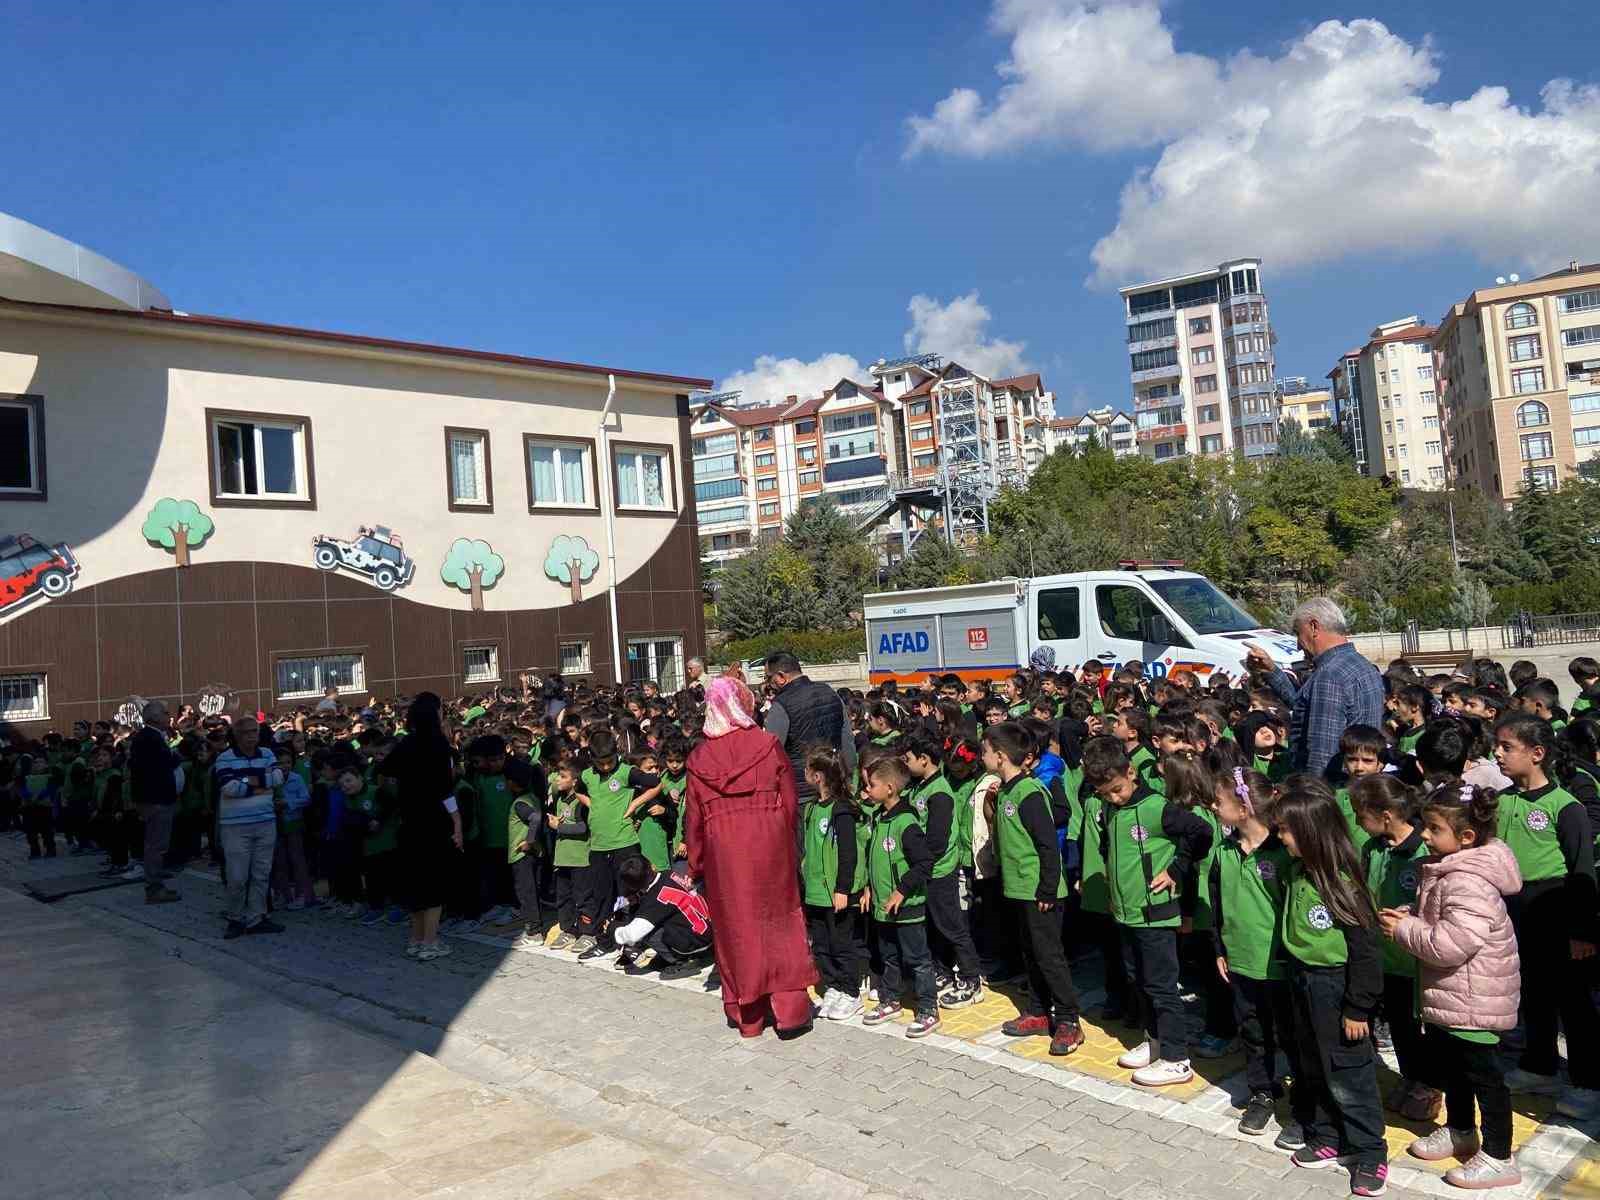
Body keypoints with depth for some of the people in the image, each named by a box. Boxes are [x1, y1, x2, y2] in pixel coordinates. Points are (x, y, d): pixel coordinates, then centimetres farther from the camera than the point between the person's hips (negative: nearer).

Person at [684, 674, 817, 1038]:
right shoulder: (769, 745, -5)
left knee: (736, 928, 11)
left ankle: (747, 1016, 19)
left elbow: (694, 817, 3)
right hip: (770, 846, -1)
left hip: (723, 852, 1)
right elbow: (790, 803, -1)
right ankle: (788, 1008, 10)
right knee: (779, 923, 10)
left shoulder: (699, 757, -1)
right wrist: (789, 847, 12)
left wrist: (695, 862, 14)